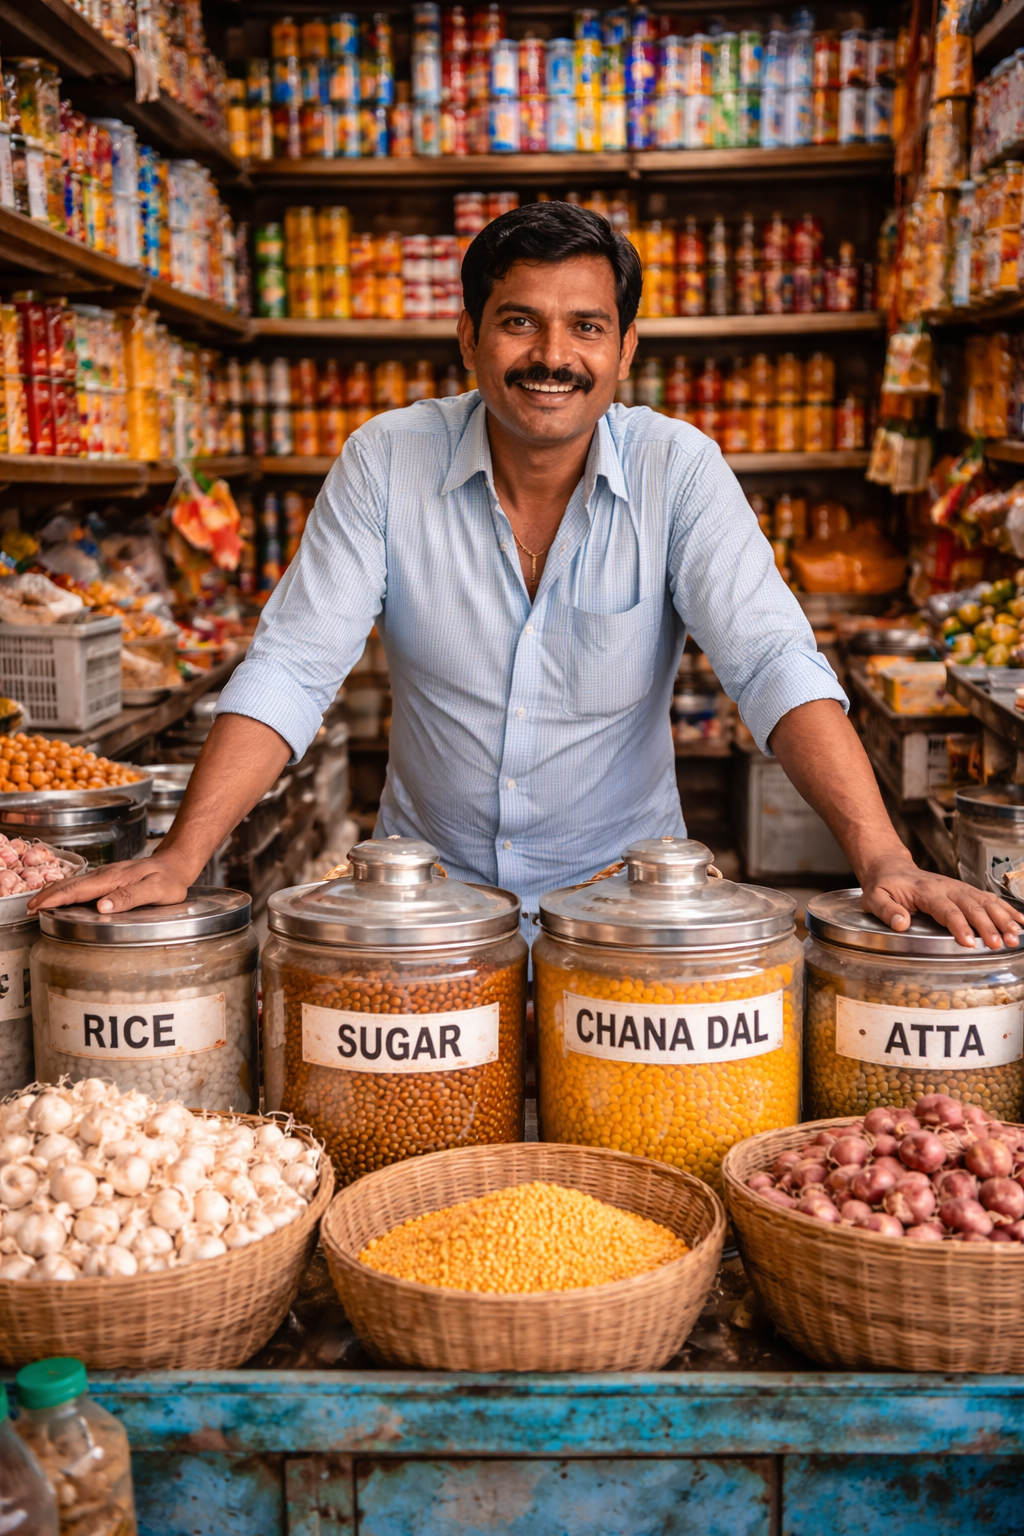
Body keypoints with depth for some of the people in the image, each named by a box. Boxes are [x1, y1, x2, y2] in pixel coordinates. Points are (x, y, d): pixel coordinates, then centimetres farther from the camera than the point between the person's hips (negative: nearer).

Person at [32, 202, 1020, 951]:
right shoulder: (386, 461, -7)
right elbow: (291, 669, -11)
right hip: (426, 884, 1)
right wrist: (181, 856, -23)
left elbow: (772, 664, -17)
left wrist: (884, 862, -31)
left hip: (622, 890, 0)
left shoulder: (679, 470, -9)